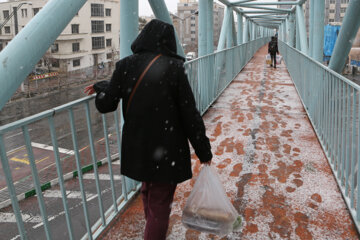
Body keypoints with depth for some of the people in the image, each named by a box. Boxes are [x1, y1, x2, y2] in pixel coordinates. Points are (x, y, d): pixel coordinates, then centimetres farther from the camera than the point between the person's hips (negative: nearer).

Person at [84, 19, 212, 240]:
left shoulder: (126, 66, -5)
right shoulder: (173, 68, -14)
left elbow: (105, 105, -1)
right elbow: (190, 114, -14)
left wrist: (101, 88, 21)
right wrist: (204, 152, -4)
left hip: (137, 148, 5)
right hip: (167, 151, -5)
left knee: (148, 192, 28)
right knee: (160, 205, 9)